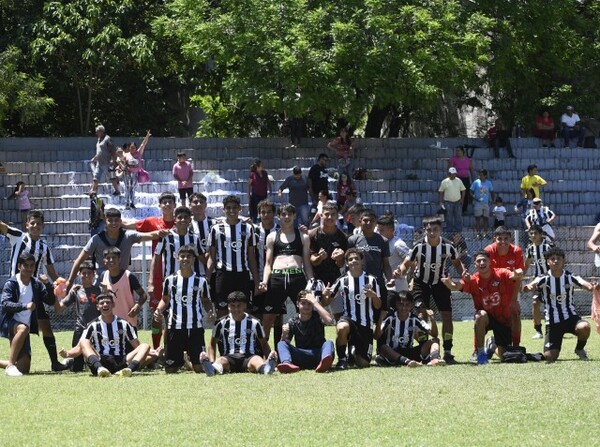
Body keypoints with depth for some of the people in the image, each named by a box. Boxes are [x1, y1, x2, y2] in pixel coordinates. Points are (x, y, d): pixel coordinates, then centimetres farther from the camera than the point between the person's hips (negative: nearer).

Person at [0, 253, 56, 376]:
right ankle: (10, 365, -37)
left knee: (24, 368, 1)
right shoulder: (11, 283, -8)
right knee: (23, 328, -42)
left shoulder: (36, 284, 6)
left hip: (25, 327, 6)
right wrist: (24, 306, -36)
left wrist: (48, 285, -13)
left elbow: (51, 301, 4)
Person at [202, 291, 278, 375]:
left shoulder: (254, 323, 8)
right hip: (229, 357, 0)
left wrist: (269, 357, -6)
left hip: (249, 357, 0)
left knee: (256, 360, -36)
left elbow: (264, 344, 15)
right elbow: (213, 344, 17)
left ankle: (266, 368, -72)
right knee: (221, 360, -36)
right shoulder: (222, 323, 8)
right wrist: (212, 362, 0)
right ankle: (213, 368, -72)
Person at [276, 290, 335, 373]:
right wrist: (284, 334, -22)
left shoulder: (317, 316, 0)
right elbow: (285, 342, 2)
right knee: (281, 344, -18)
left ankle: (324, 363, -66)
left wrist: (315, 302, -18)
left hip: (318, 354, -2)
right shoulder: (293, 322, 5)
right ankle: (286, 363, -52)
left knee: (329, 343, -30)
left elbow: (329, 320, -24)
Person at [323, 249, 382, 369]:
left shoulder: (371, 280, 2)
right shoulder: (342, 281, 2)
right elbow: (327, 302, 6)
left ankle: (355, 352, 36)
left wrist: (373, 296, -16)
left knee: (364, 364, -2)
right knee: (341, 328, -41)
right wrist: (324, 295, -17)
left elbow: (378, 306, 5)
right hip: (348, 318, -1)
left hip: (365, 324, 1)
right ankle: (342, 359, -16)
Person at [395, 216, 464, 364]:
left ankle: (447, 352, 4)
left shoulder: (448, 246, -14)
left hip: (440, 283, 2)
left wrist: (463, 273, -16)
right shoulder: (418, 246, -20)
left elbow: (456, 263, 3)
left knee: (447, 315, -5)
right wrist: (400, 272, -36)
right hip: (421, 283, -2)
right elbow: (407, 264, -14)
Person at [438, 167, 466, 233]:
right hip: (448, 202, -2)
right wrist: (441, 201, -2)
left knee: (458, 217, 4)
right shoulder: (444, 182, -2)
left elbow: (463, 190, 11)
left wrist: (462, 199, 1)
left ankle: (459, 230, 11)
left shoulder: (458, 181, 4)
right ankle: (449, 230, 12)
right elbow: (441, 192, 4)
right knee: (449, 218, 3)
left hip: (458, 202, 2)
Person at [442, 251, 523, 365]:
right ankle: (480, 354, -23)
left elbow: (513, 276, -34)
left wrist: (517, 275, -60)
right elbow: (456, 287, -28)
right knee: (481, 315, -39)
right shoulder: (473, 280, -13)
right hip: (486, 317, -1)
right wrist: (449, 283, -52)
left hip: (503, 319, 1)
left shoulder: (501, 274, -15)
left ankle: (493, 346, 40)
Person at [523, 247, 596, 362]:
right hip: (553, 322, 0)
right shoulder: (544, 279, -10)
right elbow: (532, 286, -29)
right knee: (549, 357, -12)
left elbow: (584, 284, -26)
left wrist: (592, 287, -50)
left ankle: (580, 349, 0)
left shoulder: (570, 277, -9)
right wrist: (529, 287, -55)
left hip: (570, 317, 0)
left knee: (584, 327, -34)